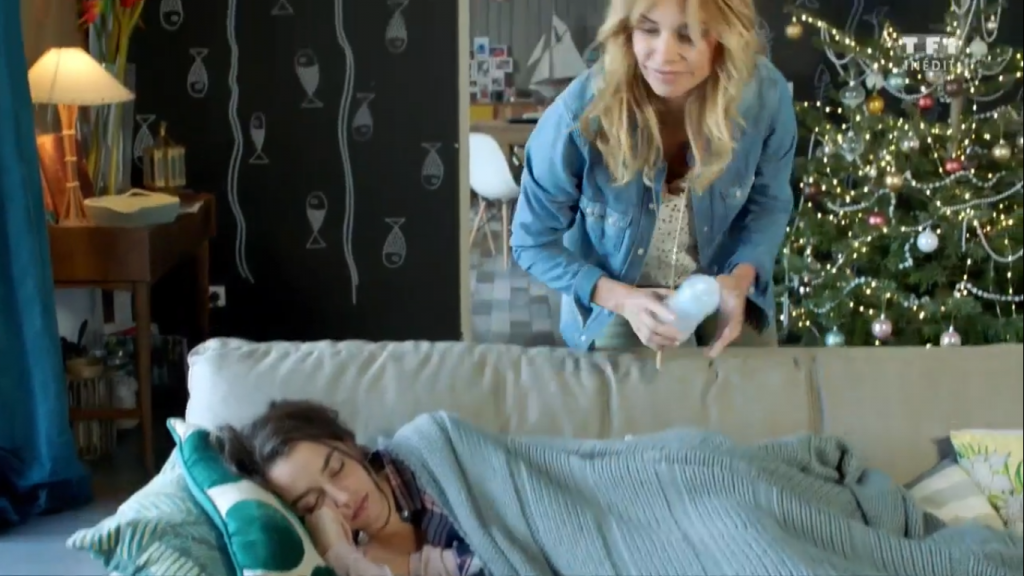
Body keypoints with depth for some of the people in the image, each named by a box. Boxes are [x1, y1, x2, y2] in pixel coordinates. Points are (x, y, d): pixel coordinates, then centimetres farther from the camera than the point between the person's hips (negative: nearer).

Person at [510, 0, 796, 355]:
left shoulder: (766, 96, -24)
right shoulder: (580, 115, -31)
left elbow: (770, 202, -4)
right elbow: (532, 242, -16)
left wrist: (742, 276, -23)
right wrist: (621, 298, -28)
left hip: (720, 288, 3)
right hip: (614, 299, -2)